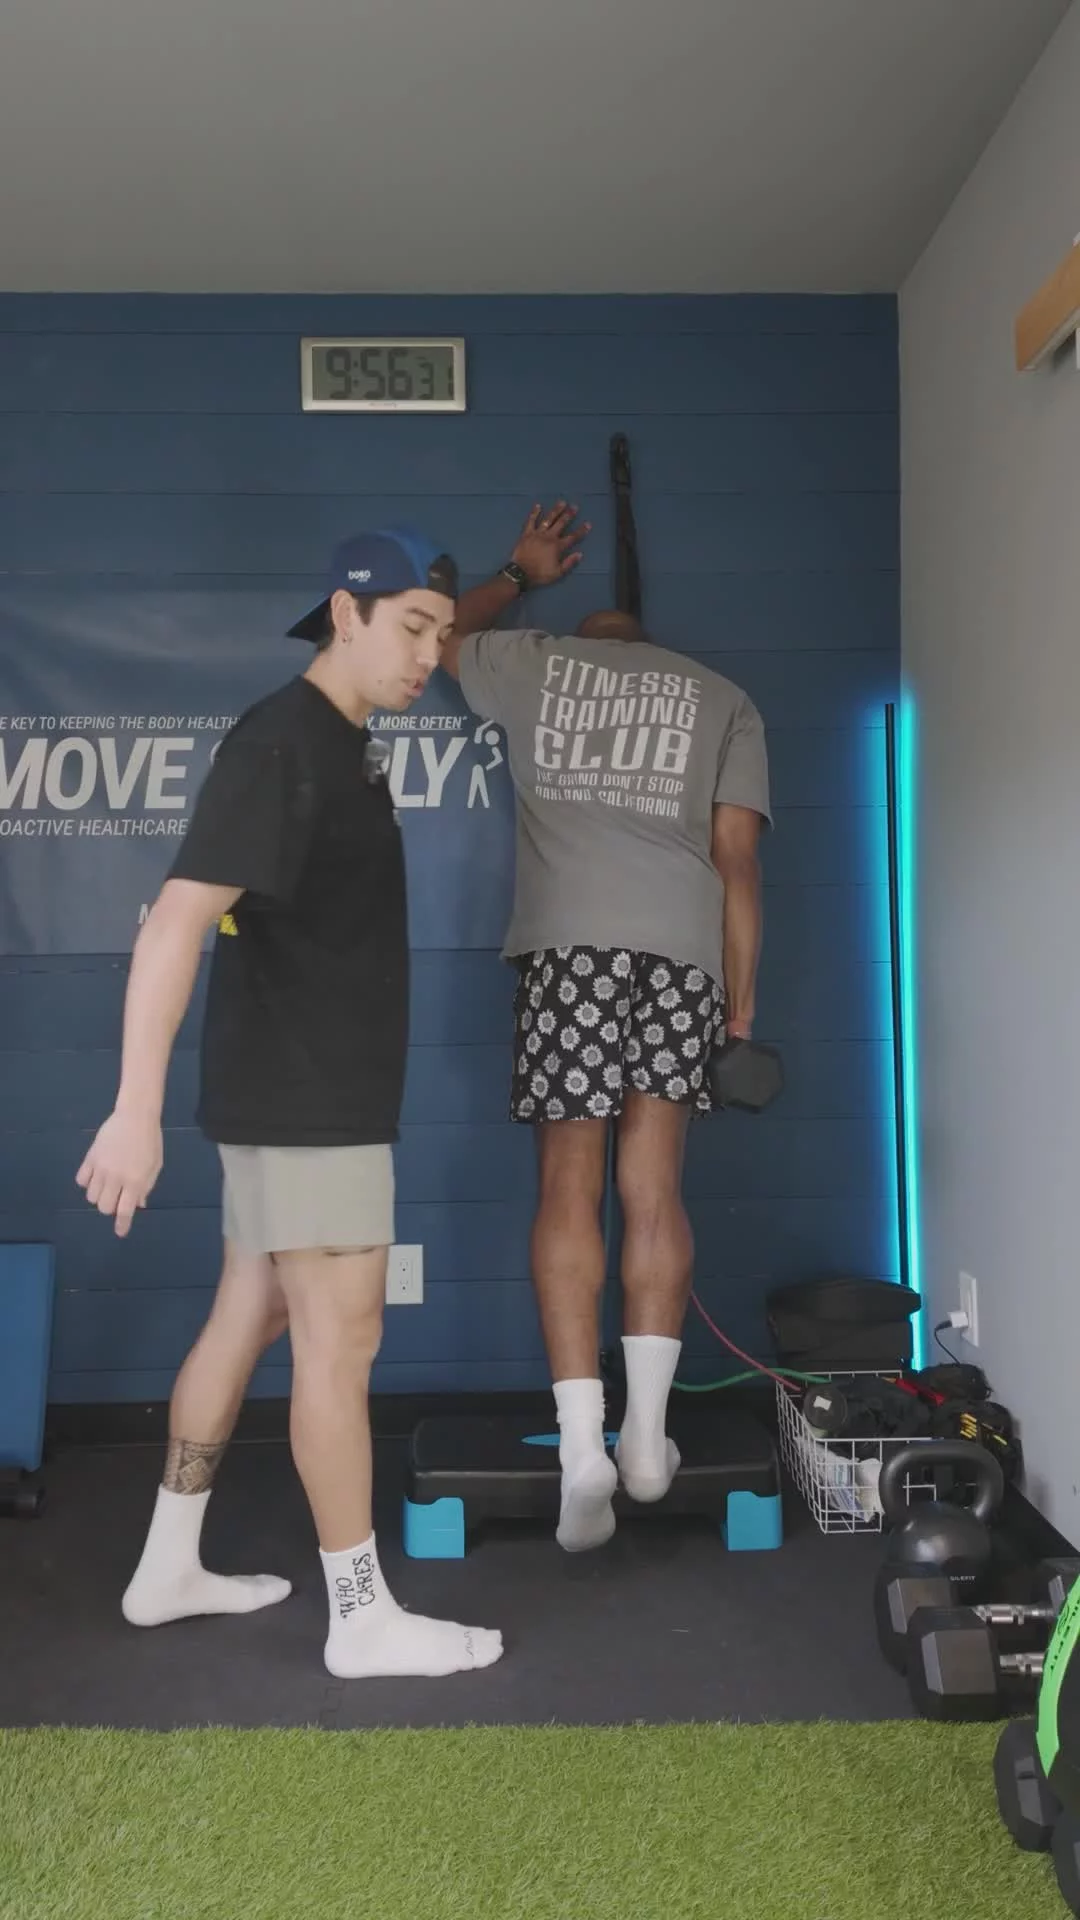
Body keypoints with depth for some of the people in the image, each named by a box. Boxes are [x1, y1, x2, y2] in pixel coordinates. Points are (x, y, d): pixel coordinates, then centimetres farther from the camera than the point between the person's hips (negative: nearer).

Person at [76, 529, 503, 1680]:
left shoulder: (345, 744, 11)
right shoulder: (283, 744, -19)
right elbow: (177, 917, -28)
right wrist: (137, 1104, -33)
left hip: (307, 1093, 10)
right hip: (303, 1099, -10)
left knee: (249, 1318, 16)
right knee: (340, 1337, -3)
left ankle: (168, 1567, 30)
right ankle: (363, 1620, 11)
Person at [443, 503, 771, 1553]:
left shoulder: (534, 662, 19)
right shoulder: (723, 699, 19)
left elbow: (440, 634, 40)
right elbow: (736, 859, 9)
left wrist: (518, 576, 53)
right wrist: (741, 1002, 11)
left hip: (569, 946, -1)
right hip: (682, 951, 1)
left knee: (569, 1188, 1)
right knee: (653, 1192, 6)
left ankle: (583, 1444, -3)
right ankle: (646, 1433, 7)